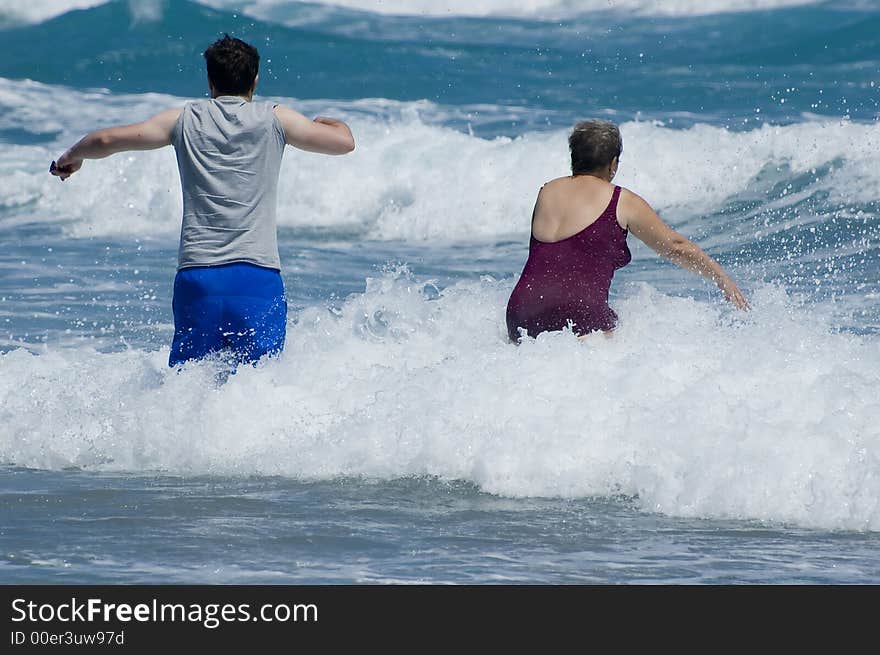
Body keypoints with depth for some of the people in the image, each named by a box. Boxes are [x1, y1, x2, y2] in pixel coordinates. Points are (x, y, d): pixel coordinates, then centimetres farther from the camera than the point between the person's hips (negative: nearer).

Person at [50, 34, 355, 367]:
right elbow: (345, 141, 10)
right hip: (258, 275, -1)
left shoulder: (186, 119, 9)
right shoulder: (274, 118, 6)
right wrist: (325, 123, 34)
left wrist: (72, 157, 28)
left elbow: (107, 140, 7)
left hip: (196, 276, 1)